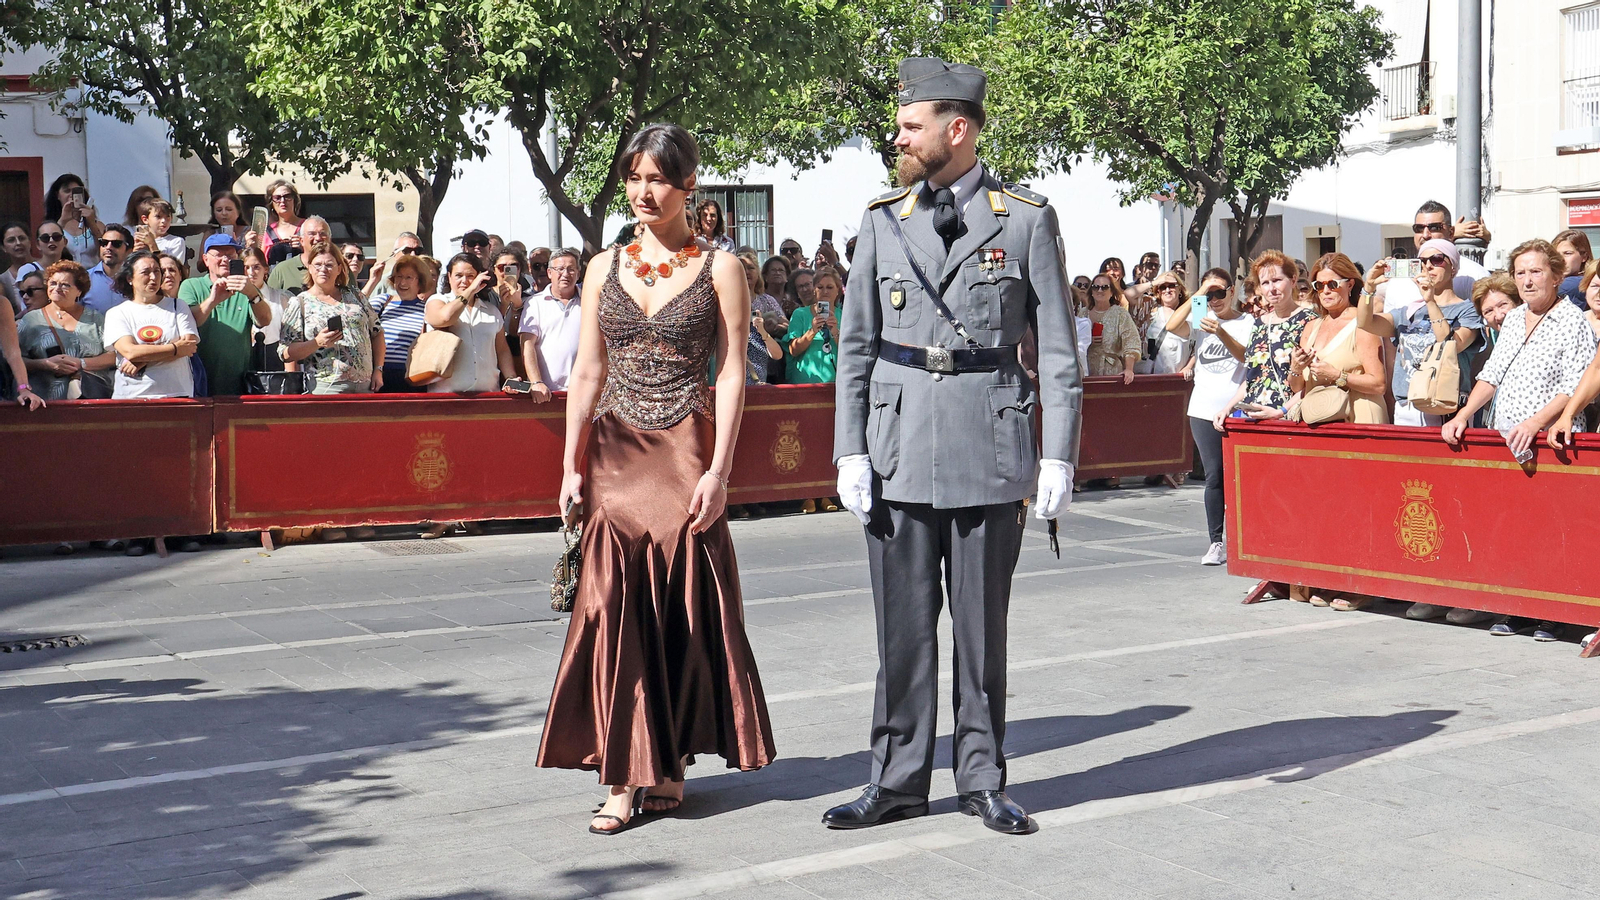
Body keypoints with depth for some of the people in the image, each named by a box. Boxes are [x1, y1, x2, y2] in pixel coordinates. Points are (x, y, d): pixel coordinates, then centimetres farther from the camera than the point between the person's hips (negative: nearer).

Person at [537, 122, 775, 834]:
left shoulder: (719, 269, 1)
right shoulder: (605, 268, 10)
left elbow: (731, 375, -3)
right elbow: (587, 374, 10)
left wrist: (717, 471, -11)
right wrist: (572, 466, 4)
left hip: (685, 454, -3)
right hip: (616, 455, 3)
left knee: (684, 610, 2)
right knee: (615, 610, -2)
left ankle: (670, 766, 16)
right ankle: (622, 779, 4)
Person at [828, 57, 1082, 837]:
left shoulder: (1026, 220, 1)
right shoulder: (882, 220, 8)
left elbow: (1057, 349, 1)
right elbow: (855, 343, 9)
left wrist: (1058, 454, -5)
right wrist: (849, 450, 1)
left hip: (990, 449, -2)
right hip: (898, 448, 2)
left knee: (982, 625, 7)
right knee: (902, 625, 6)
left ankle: (982, 780, 20)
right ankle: (898, 780, 18)